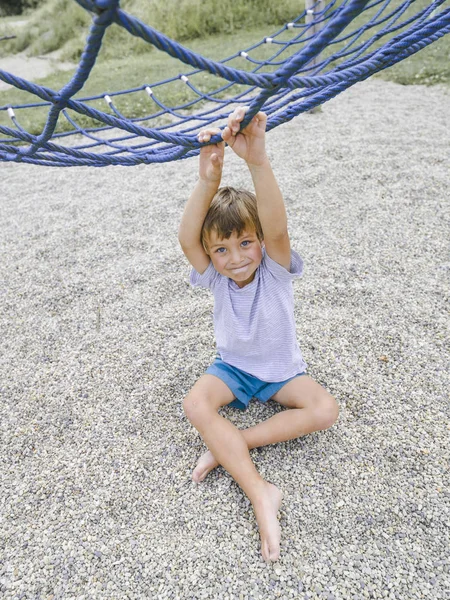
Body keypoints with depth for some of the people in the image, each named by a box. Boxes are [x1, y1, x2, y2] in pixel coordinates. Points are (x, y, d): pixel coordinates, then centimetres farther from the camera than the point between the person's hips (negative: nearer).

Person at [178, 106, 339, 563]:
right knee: (196, 405, -26)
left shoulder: (274, 268, -22)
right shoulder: (215, 276, -17)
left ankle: (229, 446, -18)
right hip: (232, 366, 1)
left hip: (282, 370, 0)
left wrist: (257, 161, -61)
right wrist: (208, 180, -55)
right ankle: (260, 492, -25)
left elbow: (277, 229, -46)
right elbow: (187, 240, -39)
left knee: (324, 410, -23)